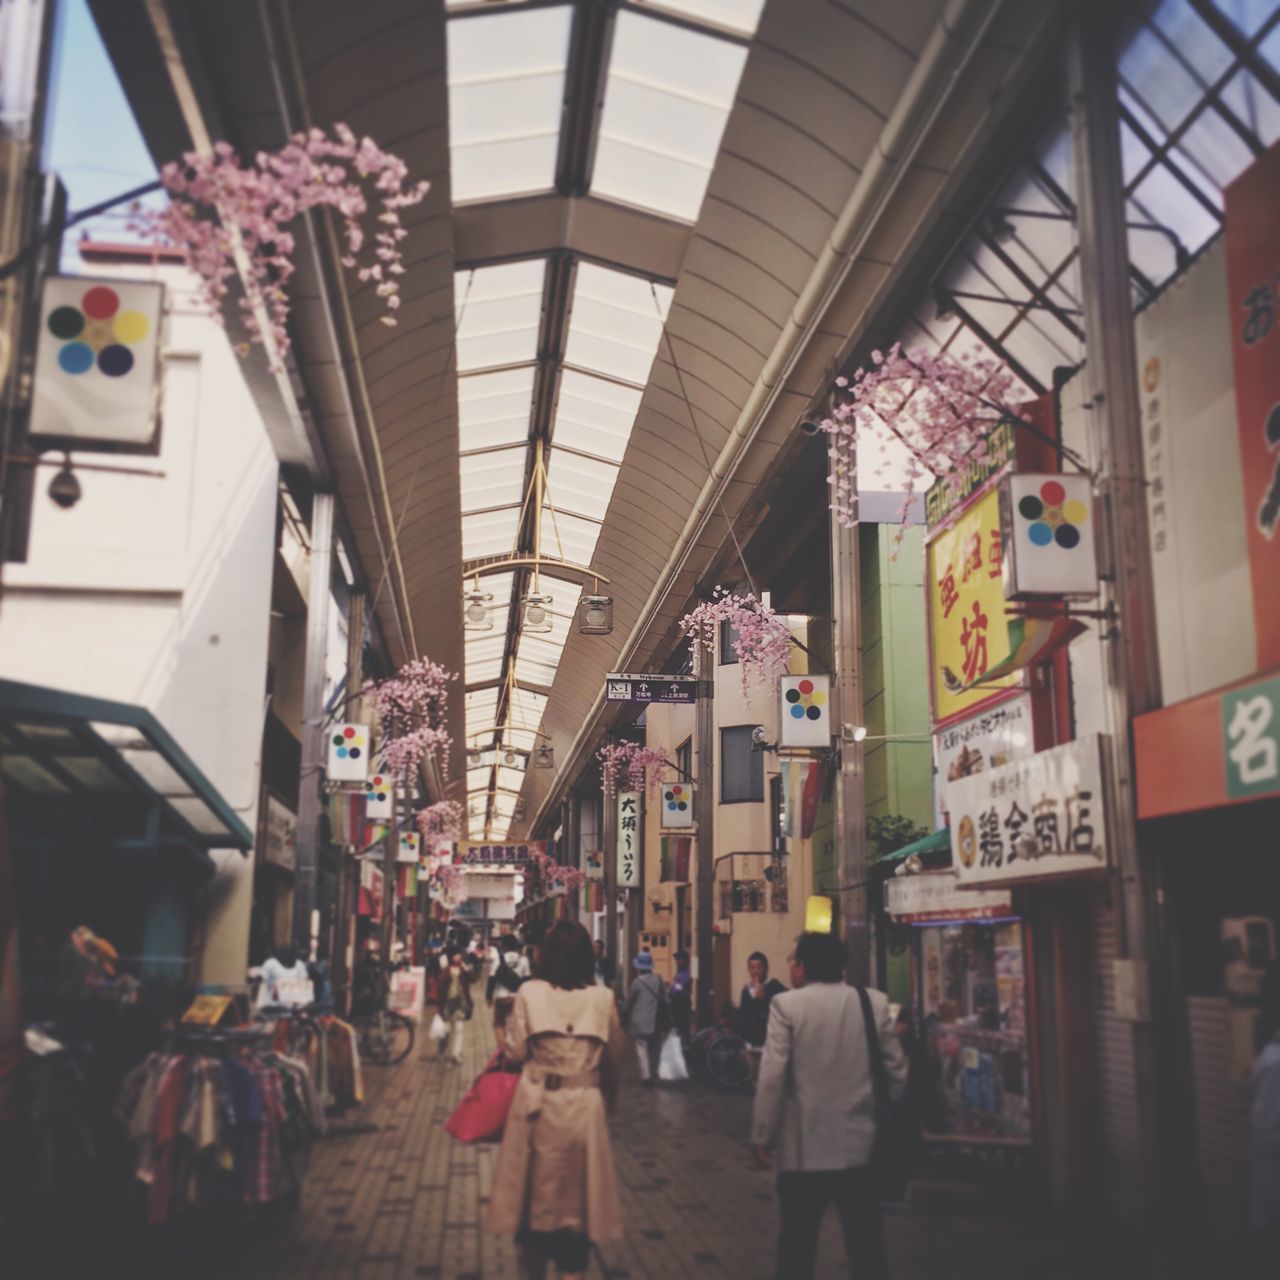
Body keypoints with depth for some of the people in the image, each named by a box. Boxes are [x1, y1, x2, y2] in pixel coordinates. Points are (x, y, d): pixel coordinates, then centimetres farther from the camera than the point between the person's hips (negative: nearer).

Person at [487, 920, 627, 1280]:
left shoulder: (529, 993, -7)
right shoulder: (603, 998, -4)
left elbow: (515, 1052, -9)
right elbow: (616, 1055, 4)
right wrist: (611, 1095, 20)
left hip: (537, 1103, 0)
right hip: (584, 1106, 0)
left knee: (536, 1188, 16)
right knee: (578, 1192, 12)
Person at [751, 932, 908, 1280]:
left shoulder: (787, 1005, -10)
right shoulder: (875, 1002, 0)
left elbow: (772, 1076, -13)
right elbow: (896, 1071, 3)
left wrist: (762, 1136, -4)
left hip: (804, 1144, -3)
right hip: (860, 1142, 3)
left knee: (798, 1241, 9)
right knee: (866, 1244, 12)